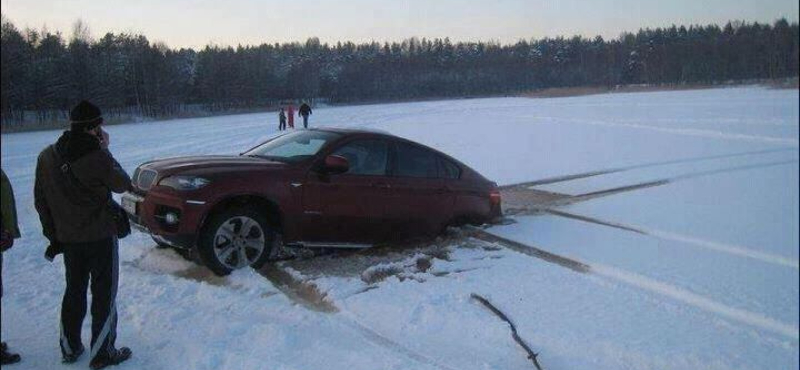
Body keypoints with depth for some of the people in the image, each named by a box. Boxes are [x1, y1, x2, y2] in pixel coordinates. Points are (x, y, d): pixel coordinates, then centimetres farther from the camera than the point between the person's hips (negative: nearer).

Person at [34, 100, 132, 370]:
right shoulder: (97, 157, -21)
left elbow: (40, 201, 4)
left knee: (74, 291, 20)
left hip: (67, 238, 6)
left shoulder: (47, 156, -2)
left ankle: (69, 348, 29)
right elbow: (122, 185, -4)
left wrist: (52, 234, 13)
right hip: (100, 236, -5)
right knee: (104, 294, 6)